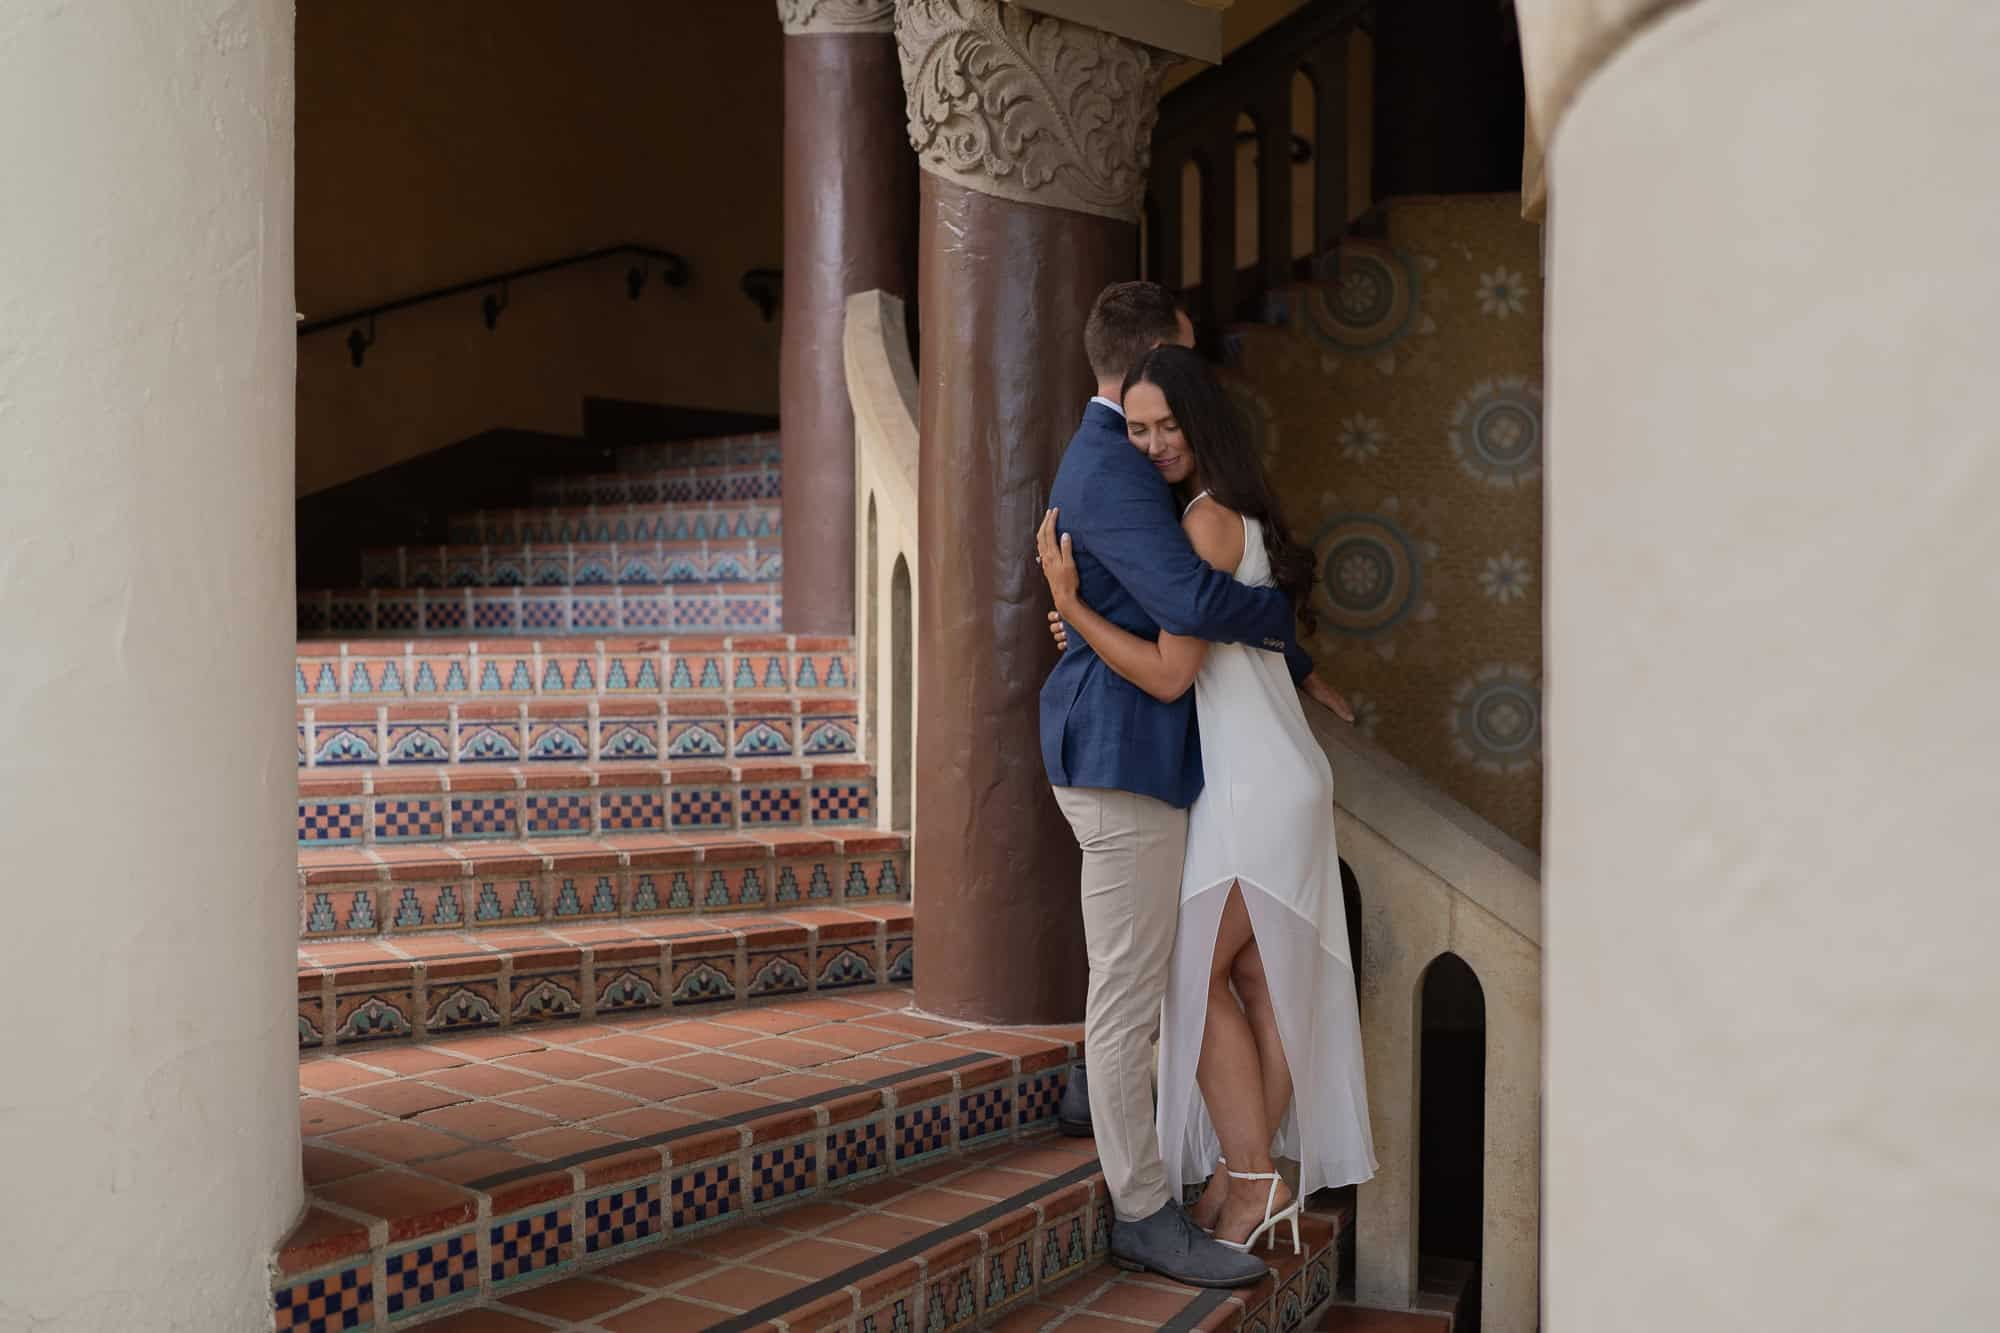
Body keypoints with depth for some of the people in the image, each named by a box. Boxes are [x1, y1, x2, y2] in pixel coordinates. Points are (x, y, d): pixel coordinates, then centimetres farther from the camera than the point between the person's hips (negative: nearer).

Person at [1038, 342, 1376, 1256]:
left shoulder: (1208, 519, -16)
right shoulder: (1235, 515, 14)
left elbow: (1170, 674, -20)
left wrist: (1070, 604, -15)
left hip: (1254, 785, -10)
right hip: (1262, 779, 10)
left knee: (1196, 977, -2)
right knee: (1256, 984, 12)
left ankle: (1253, 1178, 5)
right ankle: (1255, 1173, 20)